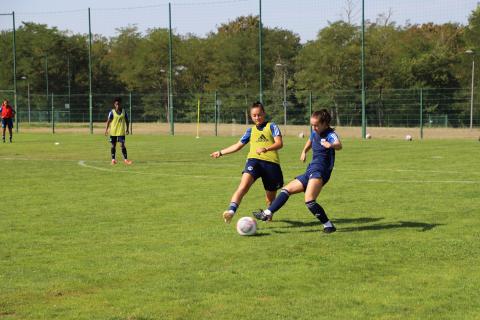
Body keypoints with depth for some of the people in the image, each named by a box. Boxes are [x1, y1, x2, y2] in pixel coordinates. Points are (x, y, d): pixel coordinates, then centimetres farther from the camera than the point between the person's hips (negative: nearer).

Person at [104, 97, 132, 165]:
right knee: (113, 145, 8)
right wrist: (106, 129, -12)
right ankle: (113, 159, 17)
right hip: (113, 131, -1)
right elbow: (108, 121, -5)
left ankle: (125, 159, -3)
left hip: (121, 132, 1)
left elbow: (127, 121, 12)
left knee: (123, 145, -7)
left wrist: (127, 129, 9)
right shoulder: (112, 112, -5)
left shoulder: (124, 112, 2)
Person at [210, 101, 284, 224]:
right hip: (254, 160, 1)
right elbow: (238, 146, 33)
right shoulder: (251, 130, 23)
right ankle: (231, 211, -44)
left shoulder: (272, 126, 11)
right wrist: (221, 152, 35)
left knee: (271, 197, 9)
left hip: (271, 162, -1)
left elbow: (279, 143, -4)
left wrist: (266, 149, -22)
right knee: (244, 185, -27)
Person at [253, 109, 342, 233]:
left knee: (309, 200, -26)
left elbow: (339, 145, -32)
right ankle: (268, 214, 13)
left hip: (319, 171, -9)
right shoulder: (315, 132, 15)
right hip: (310, 171, 9)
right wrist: (304, 151, 26)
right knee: (286, 190, 10)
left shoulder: (330, 134, -10)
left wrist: (331, 145, -53)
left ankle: (328, 226, -18)